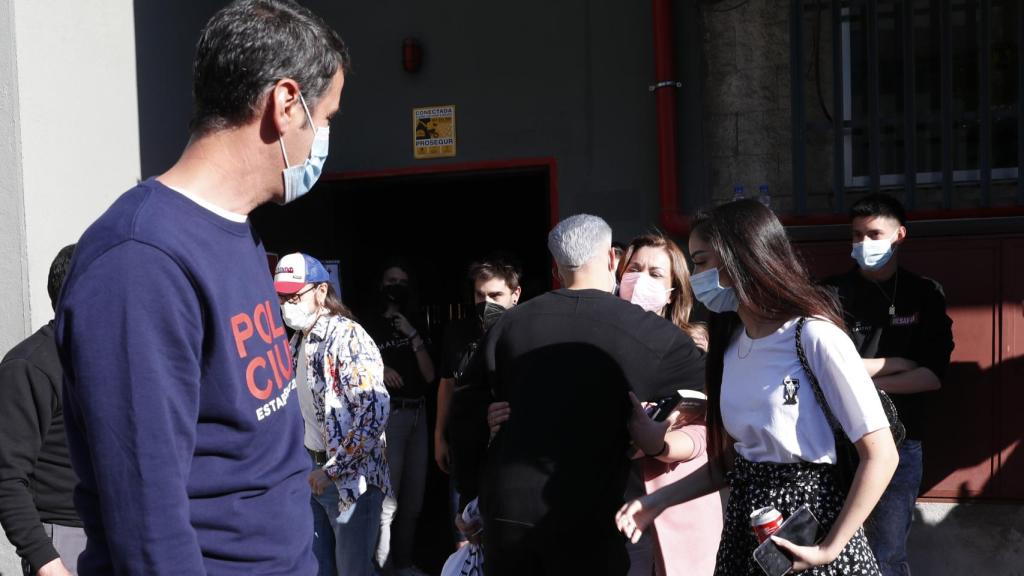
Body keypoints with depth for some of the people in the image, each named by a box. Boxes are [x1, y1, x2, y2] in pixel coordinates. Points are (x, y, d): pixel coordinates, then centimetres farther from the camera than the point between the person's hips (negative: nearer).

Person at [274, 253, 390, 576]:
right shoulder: (298, 341, 9)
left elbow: (375, 412, -26)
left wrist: (332, 470, -22)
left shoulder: (347, 337, -17)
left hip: (350, 476, -8)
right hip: (312, 471, 8)